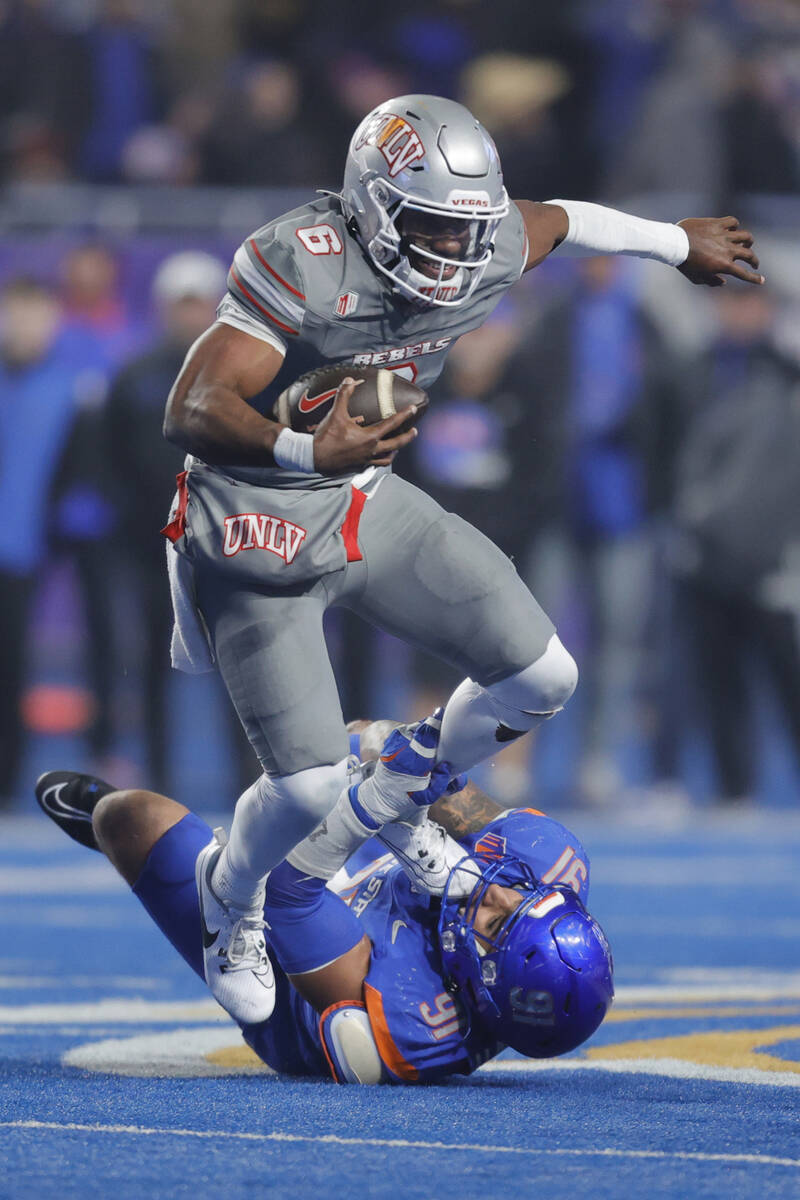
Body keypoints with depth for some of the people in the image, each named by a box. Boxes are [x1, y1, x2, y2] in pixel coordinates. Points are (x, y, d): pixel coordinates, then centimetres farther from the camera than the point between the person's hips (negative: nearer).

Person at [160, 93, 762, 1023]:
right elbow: (189, 412, -35)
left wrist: (679, 243, 32)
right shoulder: (305, 266, -29)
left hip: (364, 504, 7)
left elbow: (558, 220, 16)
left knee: (541, 678, -1)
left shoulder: (487, 255, -9)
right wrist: (306, 451, -52)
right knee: (310, 784, -13)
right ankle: (231, 896, 23)